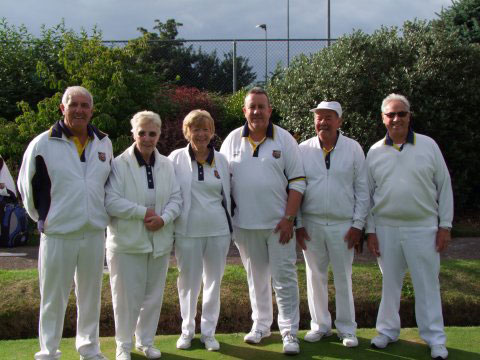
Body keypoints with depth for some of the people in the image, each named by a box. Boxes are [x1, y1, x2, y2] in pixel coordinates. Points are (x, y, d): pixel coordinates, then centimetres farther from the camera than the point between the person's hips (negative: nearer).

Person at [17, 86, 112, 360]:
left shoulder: (104, 144, 4)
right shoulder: (43, 144, -7)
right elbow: (27, 185, 1)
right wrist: (44, 218, 5)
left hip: (95, 234, 4)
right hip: (57, 235, -3)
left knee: (91, 296, 15)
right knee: (53, 299, 6)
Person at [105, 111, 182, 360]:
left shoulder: (167, 165, 6)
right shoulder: (119, 164, -9)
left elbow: (176, 198, 5)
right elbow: (110, 201, -15)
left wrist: (164, 218, -14)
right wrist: (144, 212, -17)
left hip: (160, 242, 5)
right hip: (127, 243, -4)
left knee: (153, 295, 13)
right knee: (127, 296, 2)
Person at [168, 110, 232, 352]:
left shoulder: (221, 160, 6)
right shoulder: (176, 159, -2)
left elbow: (227, 195, 13)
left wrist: (229, 227, 14)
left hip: (218, 231, 2)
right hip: (187, 231, -2)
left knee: (213, 281, 9)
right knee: (188, 282, 7)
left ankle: (209, 331, 22)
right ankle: (187, 330, 23)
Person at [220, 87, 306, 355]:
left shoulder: (284, 139, -2)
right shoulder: (233, 140, 4)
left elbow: (297, 182, -3)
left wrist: (289, 218, -10)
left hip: (278, 223, -2)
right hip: (244, 224, 2)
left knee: (284, 278, -1)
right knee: (256, 277, 14)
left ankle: (290, 332, 8)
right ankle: (261, 325, 28)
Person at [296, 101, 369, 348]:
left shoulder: (353, 149, 1)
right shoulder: (303, 150, 2)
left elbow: (362, 190, 2)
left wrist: (358, 225, -3)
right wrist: (298, 224, 0)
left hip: (343, 225, -1)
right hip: (311, 224, 1)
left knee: (343, 278, 6)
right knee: (315, 276, 9)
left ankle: (347, 329, 18)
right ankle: (320, 325, 23)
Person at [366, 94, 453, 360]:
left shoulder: (428, 145, 1)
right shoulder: (375, 152, 5)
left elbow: (444, 186, 2)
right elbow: (367, 194, 9)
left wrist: (445, 225, -1)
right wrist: (370, 231, 4)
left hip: (423, 228, -1)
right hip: (386, 228, 2)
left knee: (427, 284, 4)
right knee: (389, 283, 12)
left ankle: (435, 338, 16)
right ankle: (388, 330, 26)